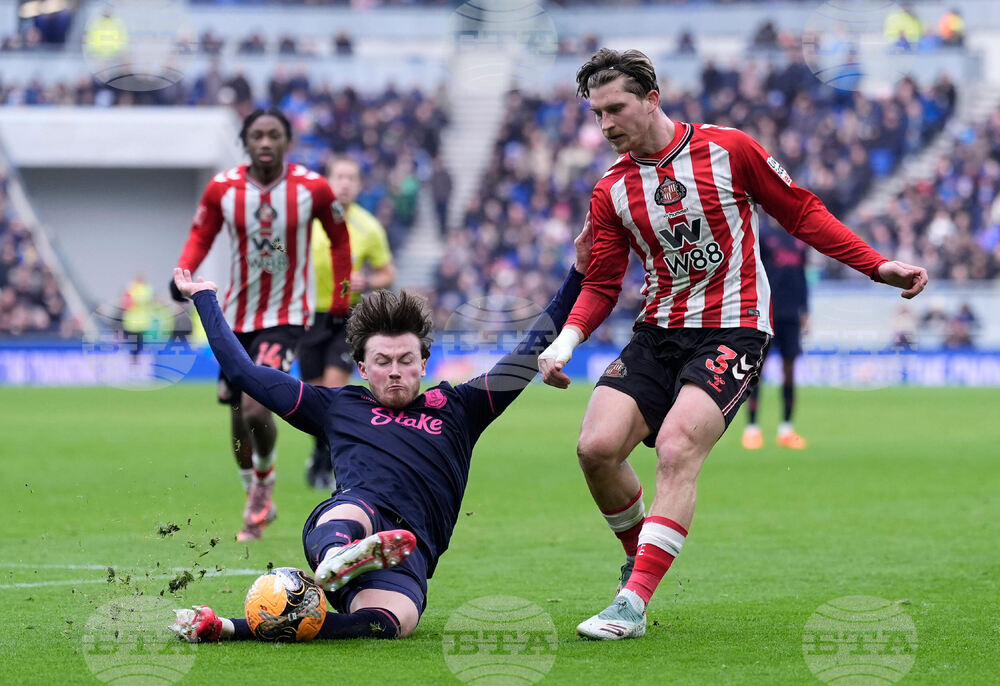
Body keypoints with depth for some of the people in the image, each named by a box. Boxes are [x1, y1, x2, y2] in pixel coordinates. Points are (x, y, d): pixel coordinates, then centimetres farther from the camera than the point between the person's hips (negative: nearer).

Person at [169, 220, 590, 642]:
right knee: (349, 512, -41)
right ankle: (337, 559, -78)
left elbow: (532, 354, 30)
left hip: (408, 551, -1)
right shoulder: (338, 408, 29)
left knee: (388, 623, -38)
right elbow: (243, 370, 32)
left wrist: (578, 273, 26)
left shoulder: (454, 408, 30)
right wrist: (204, 299, 37)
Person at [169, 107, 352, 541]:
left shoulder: (312, 188, -10)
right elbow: (201, 235, 7)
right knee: (238, 415, 11)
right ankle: (257, 501, 34)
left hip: (286, 317, -3)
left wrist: (340, 303, 7)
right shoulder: (223, 188, -7)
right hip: (236, 316, 3)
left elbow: (339, 240, 5)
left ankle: (265, 480, 9)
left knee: (256, 408, -21)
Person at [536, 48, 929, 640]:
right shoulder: (612, 191, 6)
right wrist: (567, 339, -7)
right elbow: (601, 284, 12)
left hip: (732, 330, -4)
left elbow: (802, 213, 4)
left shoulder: (729, 149, -5)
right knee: (597, 446, -14)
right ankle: (639, 554, 14)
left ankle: (634, 601, -26)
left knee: (676, 451, -24)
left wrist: (880, 267, 0)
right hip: (658, 333, 5)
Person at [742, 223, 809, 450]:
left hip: (791, 315, 5)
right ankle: (752, 429, 2)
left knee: (789, 368, 4)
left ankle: (786, 429, 9)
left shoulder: (798, 238, 12)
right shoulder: (761, 235, -3)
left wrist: (804, 310, 15)